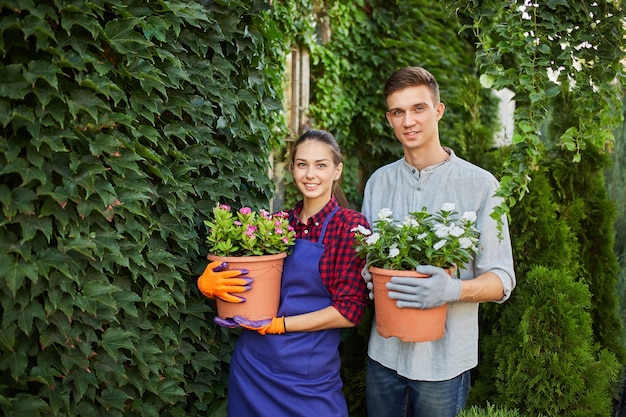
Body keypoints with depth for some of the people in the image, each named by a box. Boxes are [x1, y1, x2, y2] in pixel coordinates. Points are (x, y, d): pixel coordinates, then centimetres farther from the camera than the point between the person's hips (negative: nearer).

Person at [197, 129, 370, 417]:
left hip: (307, 376, -4)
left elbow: (349, 311, -14)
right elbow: (243, 280, 7)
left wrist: (276, 324, -16)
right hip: (249, 365, 4)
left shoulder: (350, 224, -9)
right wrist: (210, 282, -15)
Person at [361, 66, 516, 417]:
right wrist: (368, 276, -8)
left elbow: (502, 280, -8)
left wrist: (454, 290, -27)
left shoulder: (480, 184, -8)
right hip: (384, 352, 4)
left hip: (444, 359, -3)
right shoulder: (378, 182, 5)